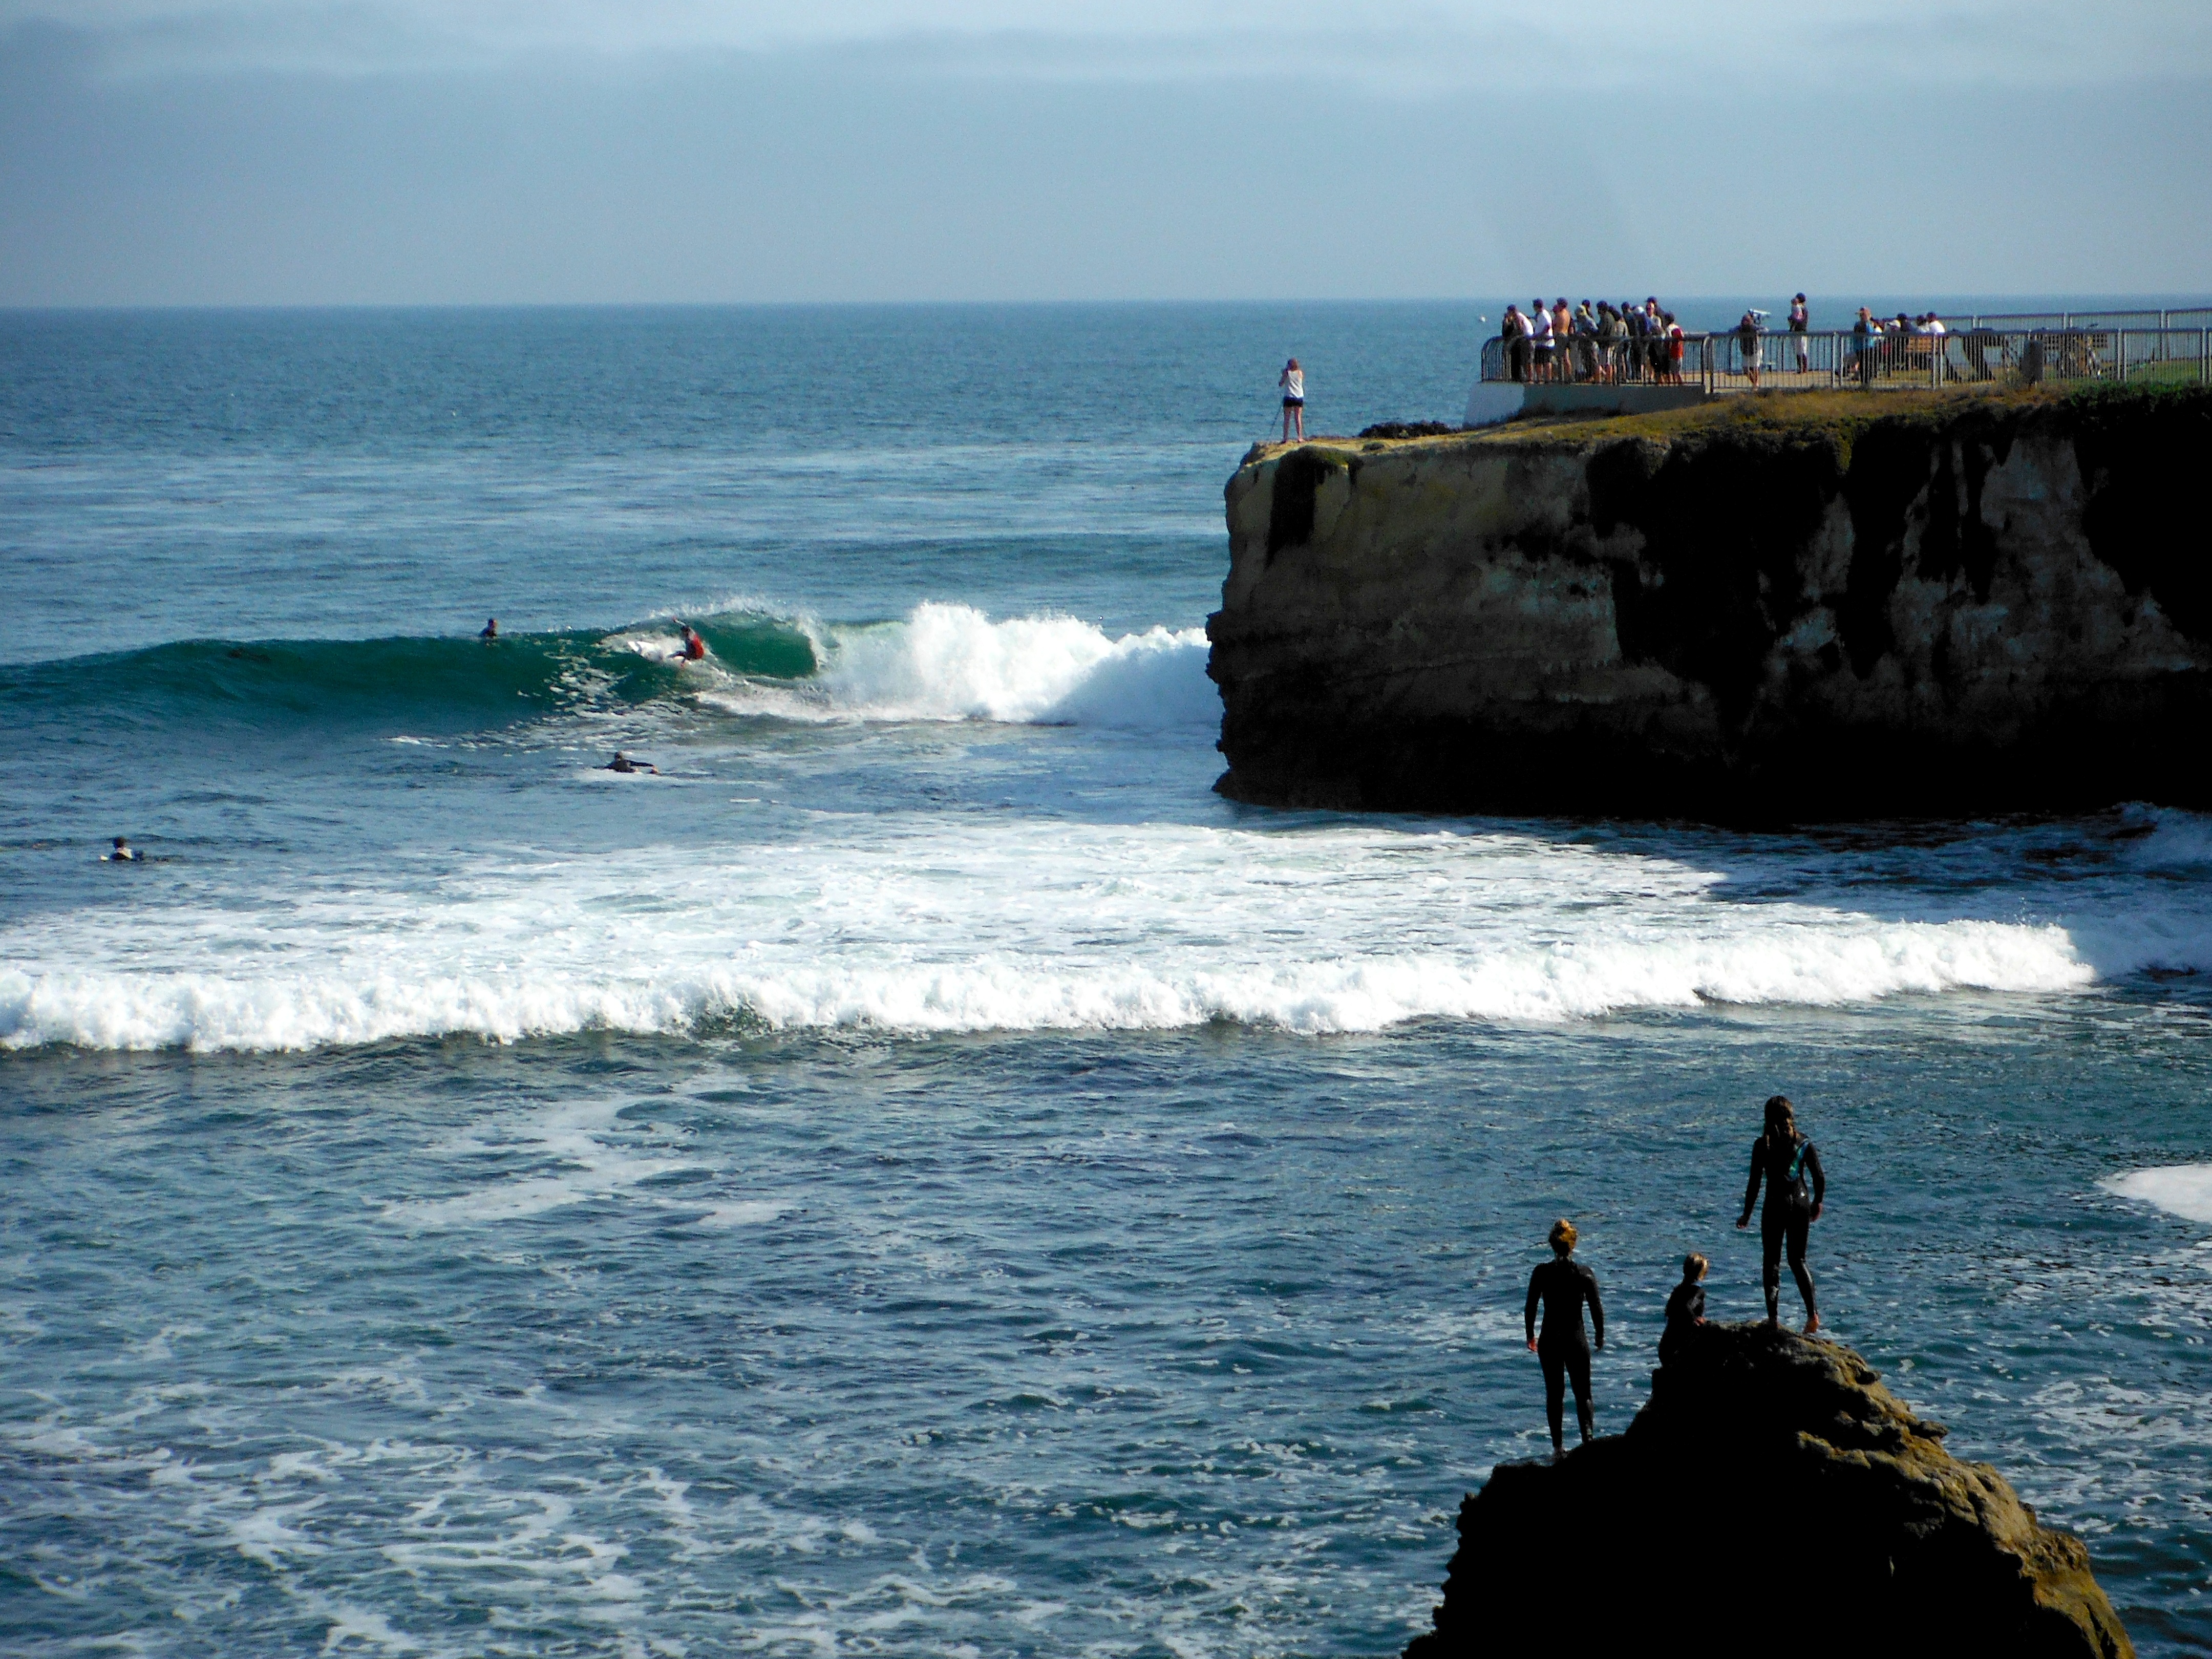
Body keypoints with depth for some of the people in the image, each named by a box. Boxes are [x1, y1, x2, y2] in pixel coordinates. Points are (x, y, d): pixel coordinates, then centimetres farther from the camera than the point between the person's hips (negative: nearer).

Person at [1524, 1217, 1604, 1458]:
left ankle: (1558, 1446, 12)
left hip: (1550, 1341, 1)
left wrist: (1530, 1336, 12)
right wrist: (1600, 1337, 11)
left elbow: (1530, 1308, -2)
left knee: (1554, 1394, 12)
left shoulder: (1542, 1272, -7)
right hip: (1576, 1340, -1)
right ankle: (1588, 1439, -13)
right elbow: (1597, 1309, -4)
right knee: (1583, 1393, 7)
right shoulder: (1585, 1274, -8)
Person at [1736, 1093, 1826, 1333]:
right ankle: (1813, 1312, 1)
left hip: (1776, 1204, -3)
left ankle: (1774, 1318, -1)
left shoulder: (1763, 1145, -7)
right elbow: (1820, 1179, 1)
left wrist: (1747, 1215, 0)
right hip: (1801, 1203, 3)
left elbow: (1755, 1183, -8)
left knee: (1771, 1262, 6)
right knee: (1798, 1260, 16)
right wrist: (1817, 1203, 18)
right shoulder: (1803, 1143, 1)